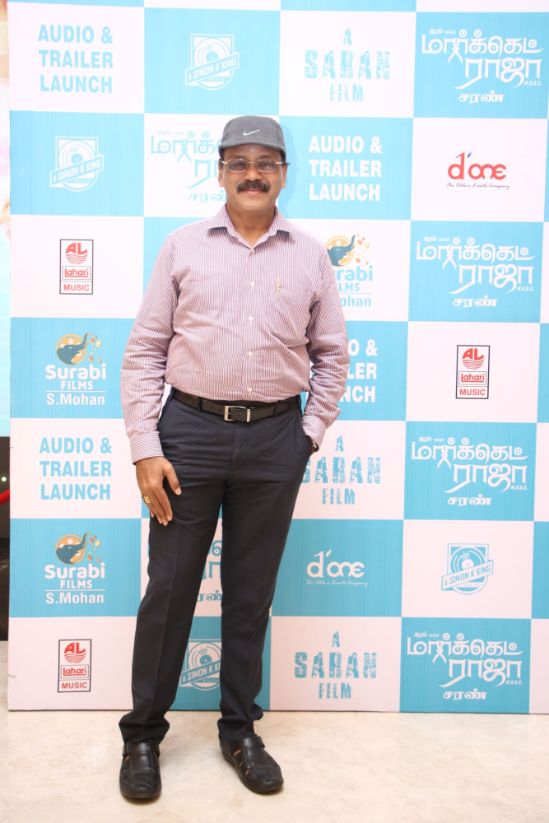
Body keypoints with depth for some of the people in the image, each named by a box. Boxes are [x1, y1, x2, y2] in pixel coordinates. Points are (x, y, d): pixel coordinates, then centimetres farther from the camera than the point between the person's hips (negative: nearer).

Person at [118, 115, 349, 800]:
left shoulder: (310, 257, 8)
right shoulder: (183, 246, 4)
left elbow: (331, 354, 13)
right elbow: (144, 351, 0)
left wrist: (310, 434, 3)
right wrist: (145, 449, -7)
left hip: (275, 439, 1)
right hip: (190, 431, -1)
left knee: (251, 592, 11)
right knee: (169, 587, 6)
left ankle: (239, 731, 29)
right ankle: (143, 732, 25)